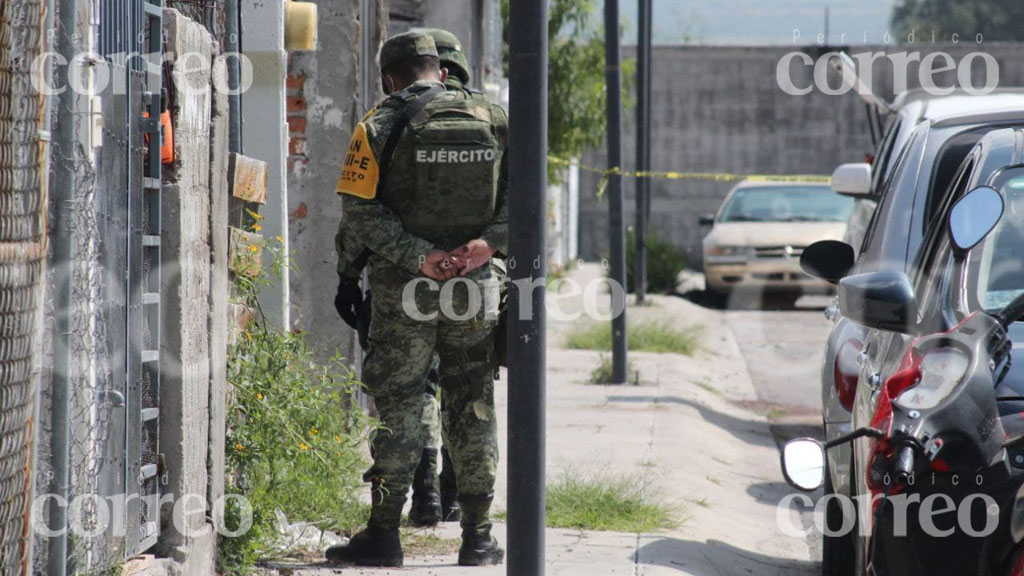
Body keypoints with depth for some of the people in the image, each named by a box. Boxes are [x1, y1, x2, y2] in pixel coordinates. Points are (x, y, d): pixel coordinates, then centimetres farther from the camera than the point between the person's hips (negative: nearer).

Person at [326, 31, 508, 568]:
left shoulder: (380, 128, -3)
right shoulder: (492, 122, 6)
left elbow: (361, 209, -12)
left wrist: (417, 256, -16)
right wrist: (490, 242, -10)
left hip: (403, 288, -2)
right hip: (474, 285, 3)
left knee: (398, 405, 3)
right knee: (472, 406, 10)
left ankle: (384, 533, 1)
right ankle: (478, 535, 11)